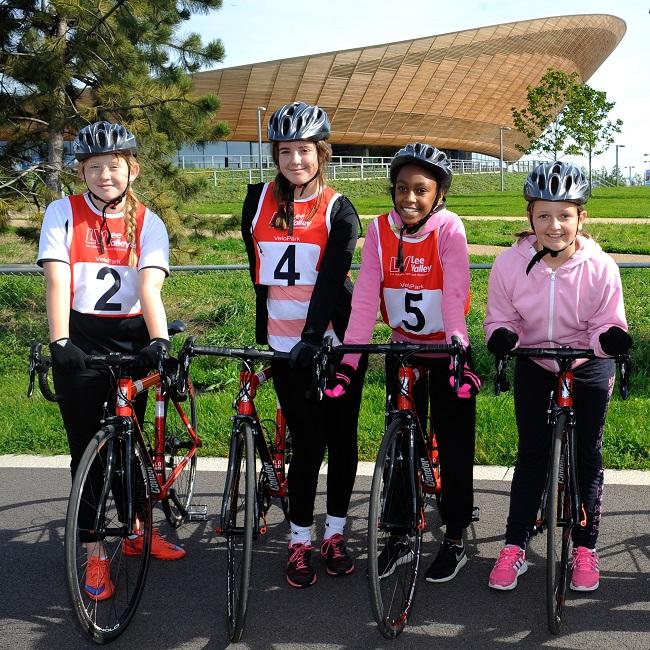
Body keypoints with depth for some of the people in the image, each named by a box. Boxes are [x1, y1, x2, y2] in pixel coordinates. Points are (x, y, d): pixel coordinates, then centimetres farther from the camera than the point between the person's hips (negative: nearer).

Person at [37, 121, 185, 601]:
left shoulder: (149, 224, 0)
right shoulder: (63, 213, -2)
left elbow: (150, 286, -13)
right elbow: (57, 280, -12)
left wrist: (159, 340, -29)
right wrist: (59, 342, -24)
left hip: (131, 340, 2)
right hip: (80, 342, -1)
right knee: (87, 448, 1)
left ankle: (135, 530, 33)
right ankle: (95, 553, 12)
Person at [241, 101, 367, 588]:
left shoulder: (339, 210, -4)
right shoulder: (259, 200, 4)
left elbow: (331, 279, -16)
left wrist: (312, 337, -28)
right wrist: (261, 332, 14)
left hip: (334, 340, -1)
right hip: (284, 345, 1)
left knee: (342, 439, 7)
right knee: (308, 443, 1)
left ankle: (335, 533, 24)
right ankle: (300, 542, 15)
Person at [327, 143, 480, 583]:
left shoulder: (449, 228, -17)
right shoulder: (380, 230, -9)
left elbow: (455, 296, -26)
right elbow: (365, 298, -16)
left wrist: (459, 355, -37)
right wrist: (348, 362, -23)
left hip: (446, 351, -3)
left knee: (455, 447, 5)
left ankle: (455, 540, 21)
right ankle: (399, 537, 24)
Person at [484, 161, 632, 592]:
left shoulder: (600, 267, -24)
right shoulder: (510, 264, -21)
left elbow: (605, 325, -14)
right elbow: (500, 317, -9)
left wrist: (612, 337, -37)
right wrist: (502, 336, -31)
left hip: (588, 369, 0)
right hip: (534, 366, 1)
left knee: (588, 457, 7)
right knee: (532, 455, 5)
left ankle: (585, 547, 22)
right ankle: (515, 547, 14)